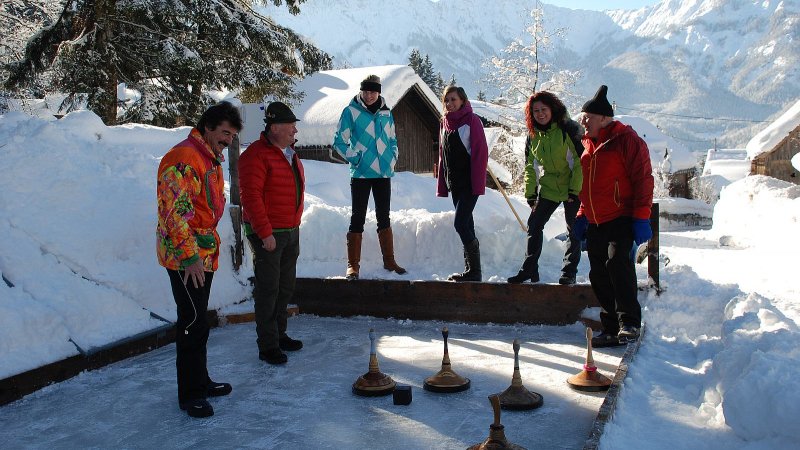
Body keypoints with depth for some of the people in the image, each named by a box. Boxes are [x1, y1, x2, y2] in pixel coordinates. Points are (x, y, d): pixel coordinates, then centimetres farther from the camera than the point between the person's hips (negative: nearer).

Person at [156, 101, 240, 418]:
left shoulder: (211, 159, 14)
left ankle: (200, 381, 32)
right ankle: (189, 394, 8)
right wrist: (190, 256, -24)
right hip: (184, 256, -10)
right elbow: (176, 211, -24)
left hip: (204, 254, 10)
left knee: (198, 320, 18)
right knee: (193, 322, -4)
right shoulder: (183, 159, -19)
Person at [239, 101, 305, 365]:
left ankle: (279, 334, 29)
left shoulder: (289, 154, 14)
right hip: (268, 234, -9)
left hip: (291, 232, 9)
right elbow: (250, 196, -21)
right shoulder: (256, 155, -15)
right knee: (268, 289, -2)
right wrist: (265, 233, -22)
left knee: (286, 288, 16)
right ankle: (268, 346, 7)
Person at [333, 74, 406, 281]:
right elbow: (339, 141, -2)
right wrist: (354, 158, -10)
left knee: (384, 217, 12)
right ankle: (353, 265, 6)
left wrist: (392, 159, 6)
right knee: (358, 218, 0)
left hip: (383, 173, 4)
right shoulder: (351, 111, -5)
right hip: (361, 174, -4)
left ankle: (389, 260, 22)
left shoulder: (386, 113, 7)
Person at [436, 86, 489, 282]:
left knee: (460, 224, -13)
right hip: (454, 184, 7)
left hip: (469, 183, -7)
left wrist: (478, 184, -17)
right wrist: (442, 185, 13)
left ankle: (474, 271, -4)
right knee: (466, 225, 10)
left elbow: (480, 153, -12)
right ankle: (471, 271, 17)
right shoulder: (444, 123, 13)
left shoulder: (472, 120, -7)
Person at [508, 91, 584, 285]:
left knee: (574, 230, 2)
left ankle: (569, 271, 13)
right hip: (548, 188, 5)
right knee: (534, 225, 1)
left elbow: (581, 161, -14)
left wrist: (575, 190, -17)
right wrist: (530, 193, 4)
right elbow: (531, 166, 10)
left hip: (572, 189, -5)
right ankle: (529, 269, 9)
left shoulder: (568, 129, -15)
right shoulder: (533, 135, 2)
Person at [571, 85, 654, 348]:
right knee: (599, 276, 6)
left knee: (617, 262, -23)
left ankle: (629, 322, -13)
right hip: (595, 223, 8)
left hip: (622, 218, -8)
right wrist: (582, 216, 19)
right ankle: (611, 329, 13)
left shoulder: (626, 140, -7)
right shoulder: (588, 143, 16)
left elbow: (643, 179, -11)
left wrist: (641, 218, -16)